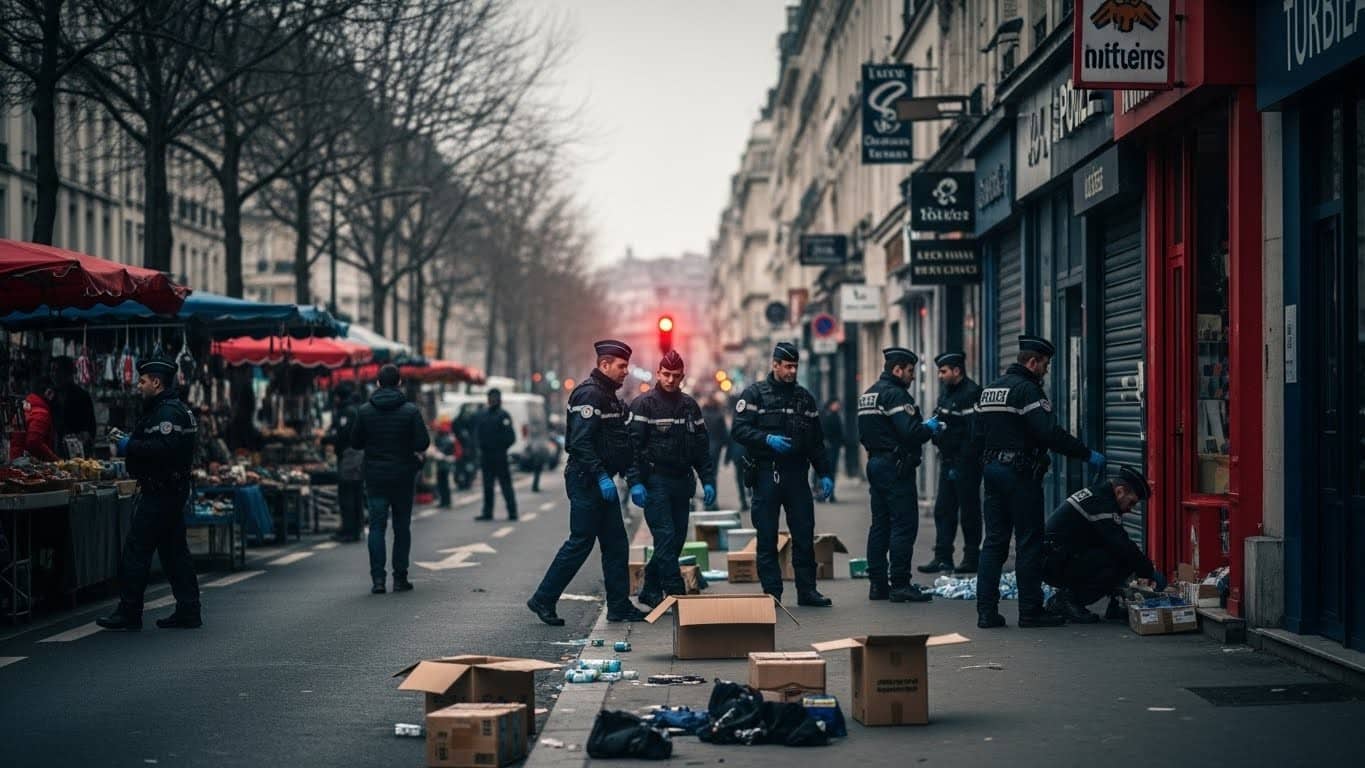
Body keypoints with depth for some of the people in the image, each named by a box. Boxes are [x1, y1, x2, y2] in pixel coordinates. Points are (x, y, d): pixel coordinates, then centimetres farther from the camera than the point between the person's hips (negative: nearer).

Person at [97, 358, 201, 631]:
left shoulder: (167, 412, -15)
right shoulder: (175, 409, 19)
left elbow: (164, 448, -28)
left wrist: (130, 447, -19)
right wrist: (130, 442, 12)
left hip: (158, 493, -11)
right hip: (173, 491, 11)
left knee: (136, 552, -6)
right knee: (174, 551, 11)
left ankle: (129, 613, -3)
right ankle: (188, 611, 12)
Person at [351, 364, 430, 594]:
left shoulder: (364, 411, -2)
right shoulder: (410, 411, -7)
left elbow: (355, 443, 3)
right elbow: (423, 443, -11)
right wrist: (414, 450, 10)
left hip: (375, 477, 1)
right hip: (403, 477, -1)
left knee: (377, 526, 3)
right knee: (402, 527, 8)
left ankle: (378, 579, -5)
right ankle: (400, 578, 8)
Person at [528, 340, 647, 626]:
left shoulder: (610, 396, 18)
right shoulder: (589, 393, -14)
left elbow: (621, 444, 21)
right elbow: (581, 441, -23)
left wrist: (633, 480, 12)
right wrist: (601, 477, -25)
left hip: (602, 481, 10)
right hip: (586, 481, -10)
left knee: (616, 543, 9)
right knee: (580, 542, -6)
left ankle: (619, 605, 13)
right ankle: (543, 600, 3)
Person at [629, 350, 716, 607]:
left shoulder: (690, 406, 13)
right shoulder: (644, 404, -4)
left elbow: (702, 447, 16)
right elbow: (633, 445, -9)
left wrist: (708, 480, 8)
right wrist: (636, 482, -17)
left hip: (681, 481, 6)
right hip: (655, 482, -6)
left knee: (677, 539, 6)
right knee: (665, 537, -12)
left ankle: (650, 591, 16)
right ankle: (676, 593, -14)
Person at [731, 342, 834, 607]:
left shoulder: (804, 397, 14)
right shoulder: (755, 394, 1)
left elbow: (816, 441, 17)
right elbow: (739, 430, -8)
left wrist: (825, 474, 11)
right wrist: (768, 439, -20)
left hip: (796, 475, 4)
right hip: (766, 473, -4)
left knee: (804, 535, 3)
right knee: (767, 538, 0)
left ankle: (807, 590, 11)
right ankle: (772, 593, 5)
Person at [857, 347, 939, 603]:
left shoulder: (868, 394, 17)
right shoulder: (895, 394, -15)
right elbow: (910, 432, -24)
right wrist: (930, 428, -4)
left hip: (875, 464, 10)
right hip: (896, 466, -10)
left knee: (880, 524, 12)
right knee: (904, 524, -7)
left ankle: (877, 584, 14)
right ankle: (900, 584, -8)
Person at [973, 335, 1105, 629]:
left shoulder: (989, 390, 15)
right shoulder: (1027, 390, -13)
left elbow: (978, 436, 18)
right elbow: (1050, 433, -22)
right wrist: (1087, 454, -17)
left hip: (992, 470, 8)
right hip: (1021, 473, -8)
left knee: (994, 541, 8)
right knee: (1030, 543, -1)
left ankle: (986, 611, 5)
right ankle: (1031, 611, 1)